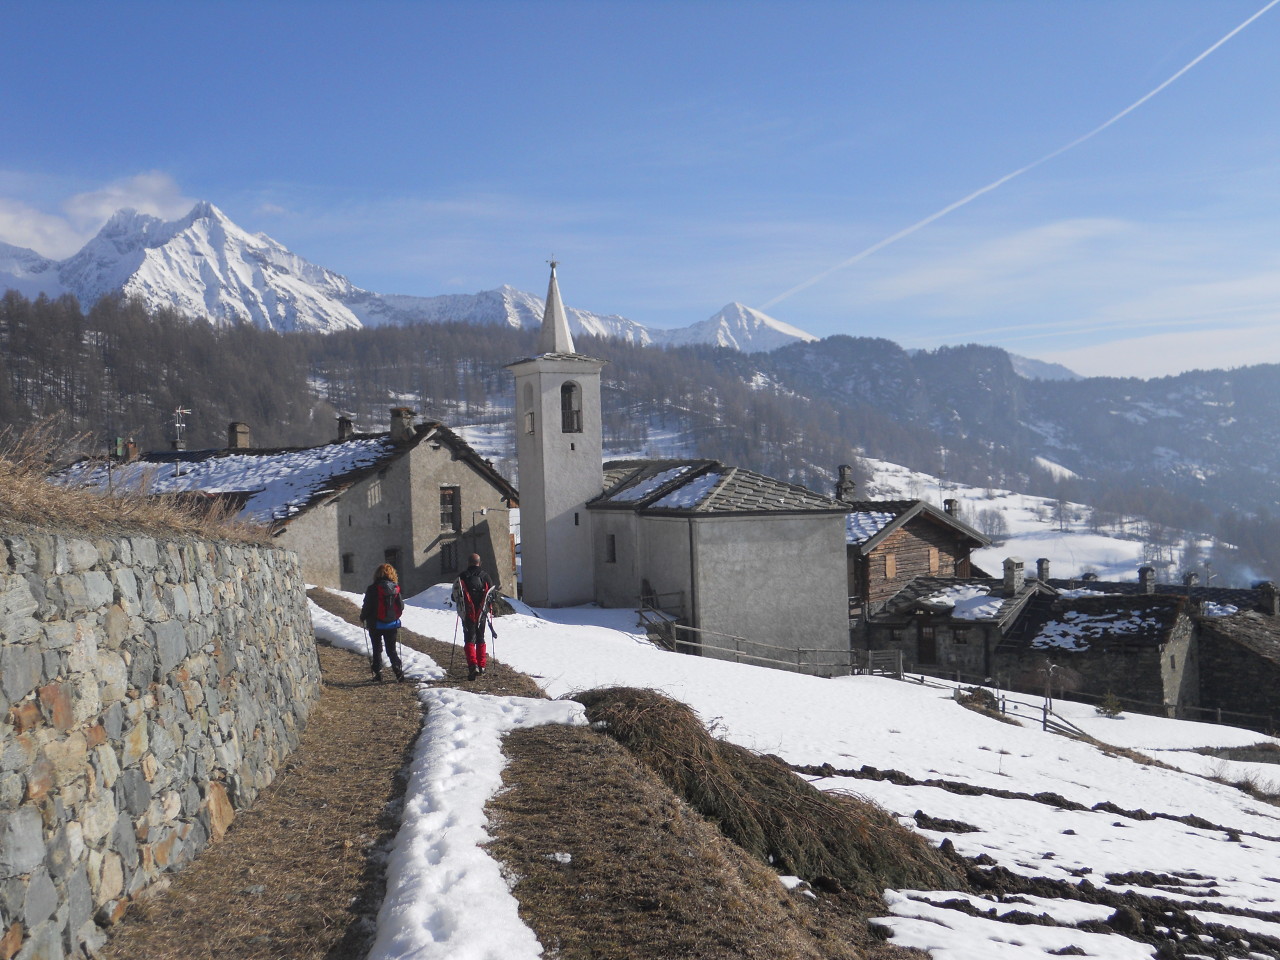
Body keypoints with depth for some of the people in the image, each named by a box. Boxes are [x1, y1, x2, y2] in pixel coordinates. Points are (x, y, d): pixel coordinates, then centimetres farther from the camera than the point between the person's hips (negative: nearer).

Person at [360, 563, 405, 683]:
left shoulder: (373, 588, -13)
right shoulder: (396, 588, -3)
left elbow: (367, 606, -10)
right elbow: (401, 606, 4)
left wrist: (363, 617, 9)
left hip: (376, 624, -3)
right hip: (392, 624, 3)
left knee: (377, 649, 12)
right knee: (391, 650, 10)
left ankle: (378, 673, 12)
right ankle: (398, 671, -5)